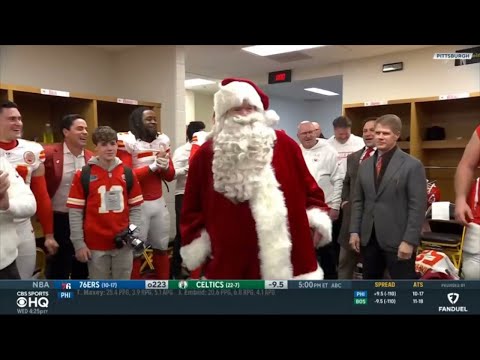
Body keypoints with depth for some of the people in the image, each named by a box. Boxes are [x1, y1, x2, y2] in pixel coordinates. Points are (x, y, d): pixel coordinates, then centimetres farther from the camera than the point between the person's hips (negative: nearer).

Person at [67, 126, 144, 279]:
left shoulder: (128, 174, 5)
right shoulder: (83, 175, -3)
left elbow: (136, 208, 8)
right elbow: (75, 212, -3)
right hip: (96, 245, -2)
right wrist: (79, 243, -6)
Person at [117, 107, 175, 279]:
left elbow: (170, 176, 10)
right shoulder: (127, 141, -10)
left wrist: (165, 166, -12)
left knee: (162, 248, 15)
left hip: (159, 202, 6)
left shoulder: (162, 140, 8)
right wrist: (153, 166, -20)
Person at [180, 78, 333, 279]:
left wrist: (316, 219, 1)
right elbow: (193, 207, 6)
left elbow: (307, 187, 9)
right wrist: (196, 244, 3)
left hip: (283, 260, 1)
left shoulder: (284, 145, 1)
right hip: (229, 265, 0)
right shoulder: (206, 154, -1)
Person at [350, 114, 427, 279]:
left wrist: (409, 240, -15)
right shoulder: (365, 165, 12)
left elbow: (417, 207, -10)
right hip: (368, 237, 5)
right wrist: (354, 231, 5)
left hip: (397, 239, -5)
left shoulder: (412, 165, -6)